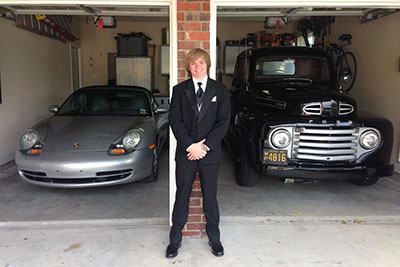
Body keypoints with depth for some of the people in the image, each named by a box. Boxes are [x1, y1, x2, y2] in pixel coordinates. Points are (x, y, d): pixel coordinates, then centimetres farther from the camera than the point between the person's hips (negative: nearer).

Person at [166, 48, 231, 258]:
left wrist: (205, 146, -12)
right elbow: (174, 120, -4)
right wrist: (190, 146, -14)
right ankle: (175, 239, 24)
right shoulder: (179, 90, 4)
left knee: (210, 196, 12)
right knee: (182, 196, 9)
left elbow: (223, 121, -3)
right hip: (185, 153, 0)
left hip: (210, 153, 0)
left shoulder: (220, 90, 3)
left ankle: (214, 237, 29)